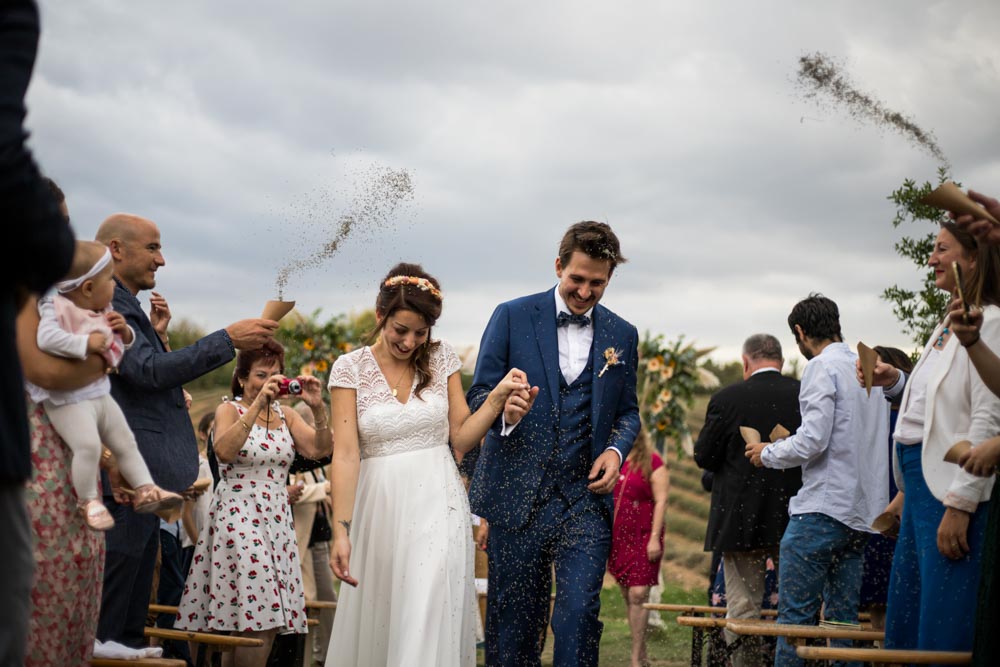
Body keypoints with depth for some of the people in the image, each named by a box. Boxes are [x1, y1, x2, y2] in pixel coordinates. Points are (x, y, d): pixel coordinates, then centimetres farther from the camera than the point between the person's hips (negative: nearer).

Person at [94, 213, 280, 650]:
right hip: (123, 483, -11)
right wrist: (229, 340, -21)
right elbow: (150, 371, -23)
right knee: (104, 630, -8)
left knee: (131, 624, 14)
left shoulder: (124, 306, 21)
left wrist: (157, 335, 12)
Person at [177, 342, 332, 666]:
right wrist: (257, 404, -25)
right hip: (238, 521, -5)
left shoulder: (286, 416, 14)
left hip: (277, 523, 6)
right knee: (257, 620, -14)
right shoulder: (229, 410, 0)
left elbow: (320, 449, 0)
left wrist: (317, 408, -15)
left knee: (267, 623, 3)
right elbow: (224, 451, -20)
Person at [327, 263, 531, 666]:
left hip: (436, 501, 0)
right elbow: (346, 453, -9)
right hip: (380, 507, 0)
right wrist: (340, 530, -16)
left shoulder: (441, 358, 4)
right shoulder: (351, 368, -2)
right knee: (372, 622, 7)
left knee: (429, 619, -10)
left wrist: (499, 396, -8)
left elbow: (461, 437, 6)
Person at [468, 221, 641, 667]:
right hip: (519, 495, -1)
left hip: (586, 498, 1)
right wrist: (504, 411, -22)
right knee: (512, 620, 5)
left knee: (579, 613, -11)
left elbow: (627, 411, 18)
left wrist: (616, 449, -4)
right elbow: (479, 395, 1)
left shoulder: (622, 336, 10)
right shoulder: (512, 317, 2)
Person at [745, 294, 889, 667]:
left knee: (795, 612, -6)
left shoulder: (822, 368, -8)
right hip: (863, 512, 8)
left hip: (823, 509, -8)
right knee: (843, 617, 9)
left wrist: (767, 454, -1)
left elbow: (813, 440, -17)